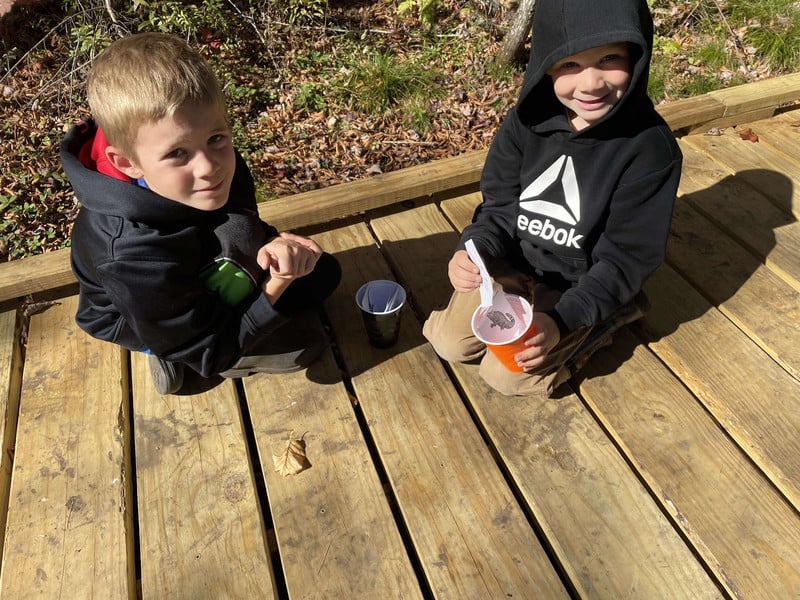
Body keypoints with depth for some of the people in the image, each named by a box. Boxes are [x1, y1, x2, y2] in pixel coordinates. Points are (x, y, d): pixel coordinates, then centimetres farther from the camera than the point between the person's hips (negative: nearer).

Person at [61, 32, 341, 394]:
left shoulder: (215, 163, -25)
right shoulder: (135, 254, -41)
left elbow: (252, 227, -6)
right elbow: (211, 353, -30)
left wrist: (273, 243, -31)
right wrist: (277, 285, -42)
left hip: (196, 275, 7)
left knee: (323, 273, 4)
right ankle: (169, 353, -4)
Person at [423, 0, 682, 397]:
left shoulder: (650, 147, -23)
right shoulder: (527, 121, -13)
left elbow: (626, 258, -18)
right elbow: (499, 207, -5)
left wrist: (563, 319, -28)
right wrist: (471, 251, -27)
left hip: (582, 287, -3)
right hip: (513, 265, 4)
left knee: (506, 375, -7)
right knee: (450, 343, 4)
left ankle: (599, 323, 11)